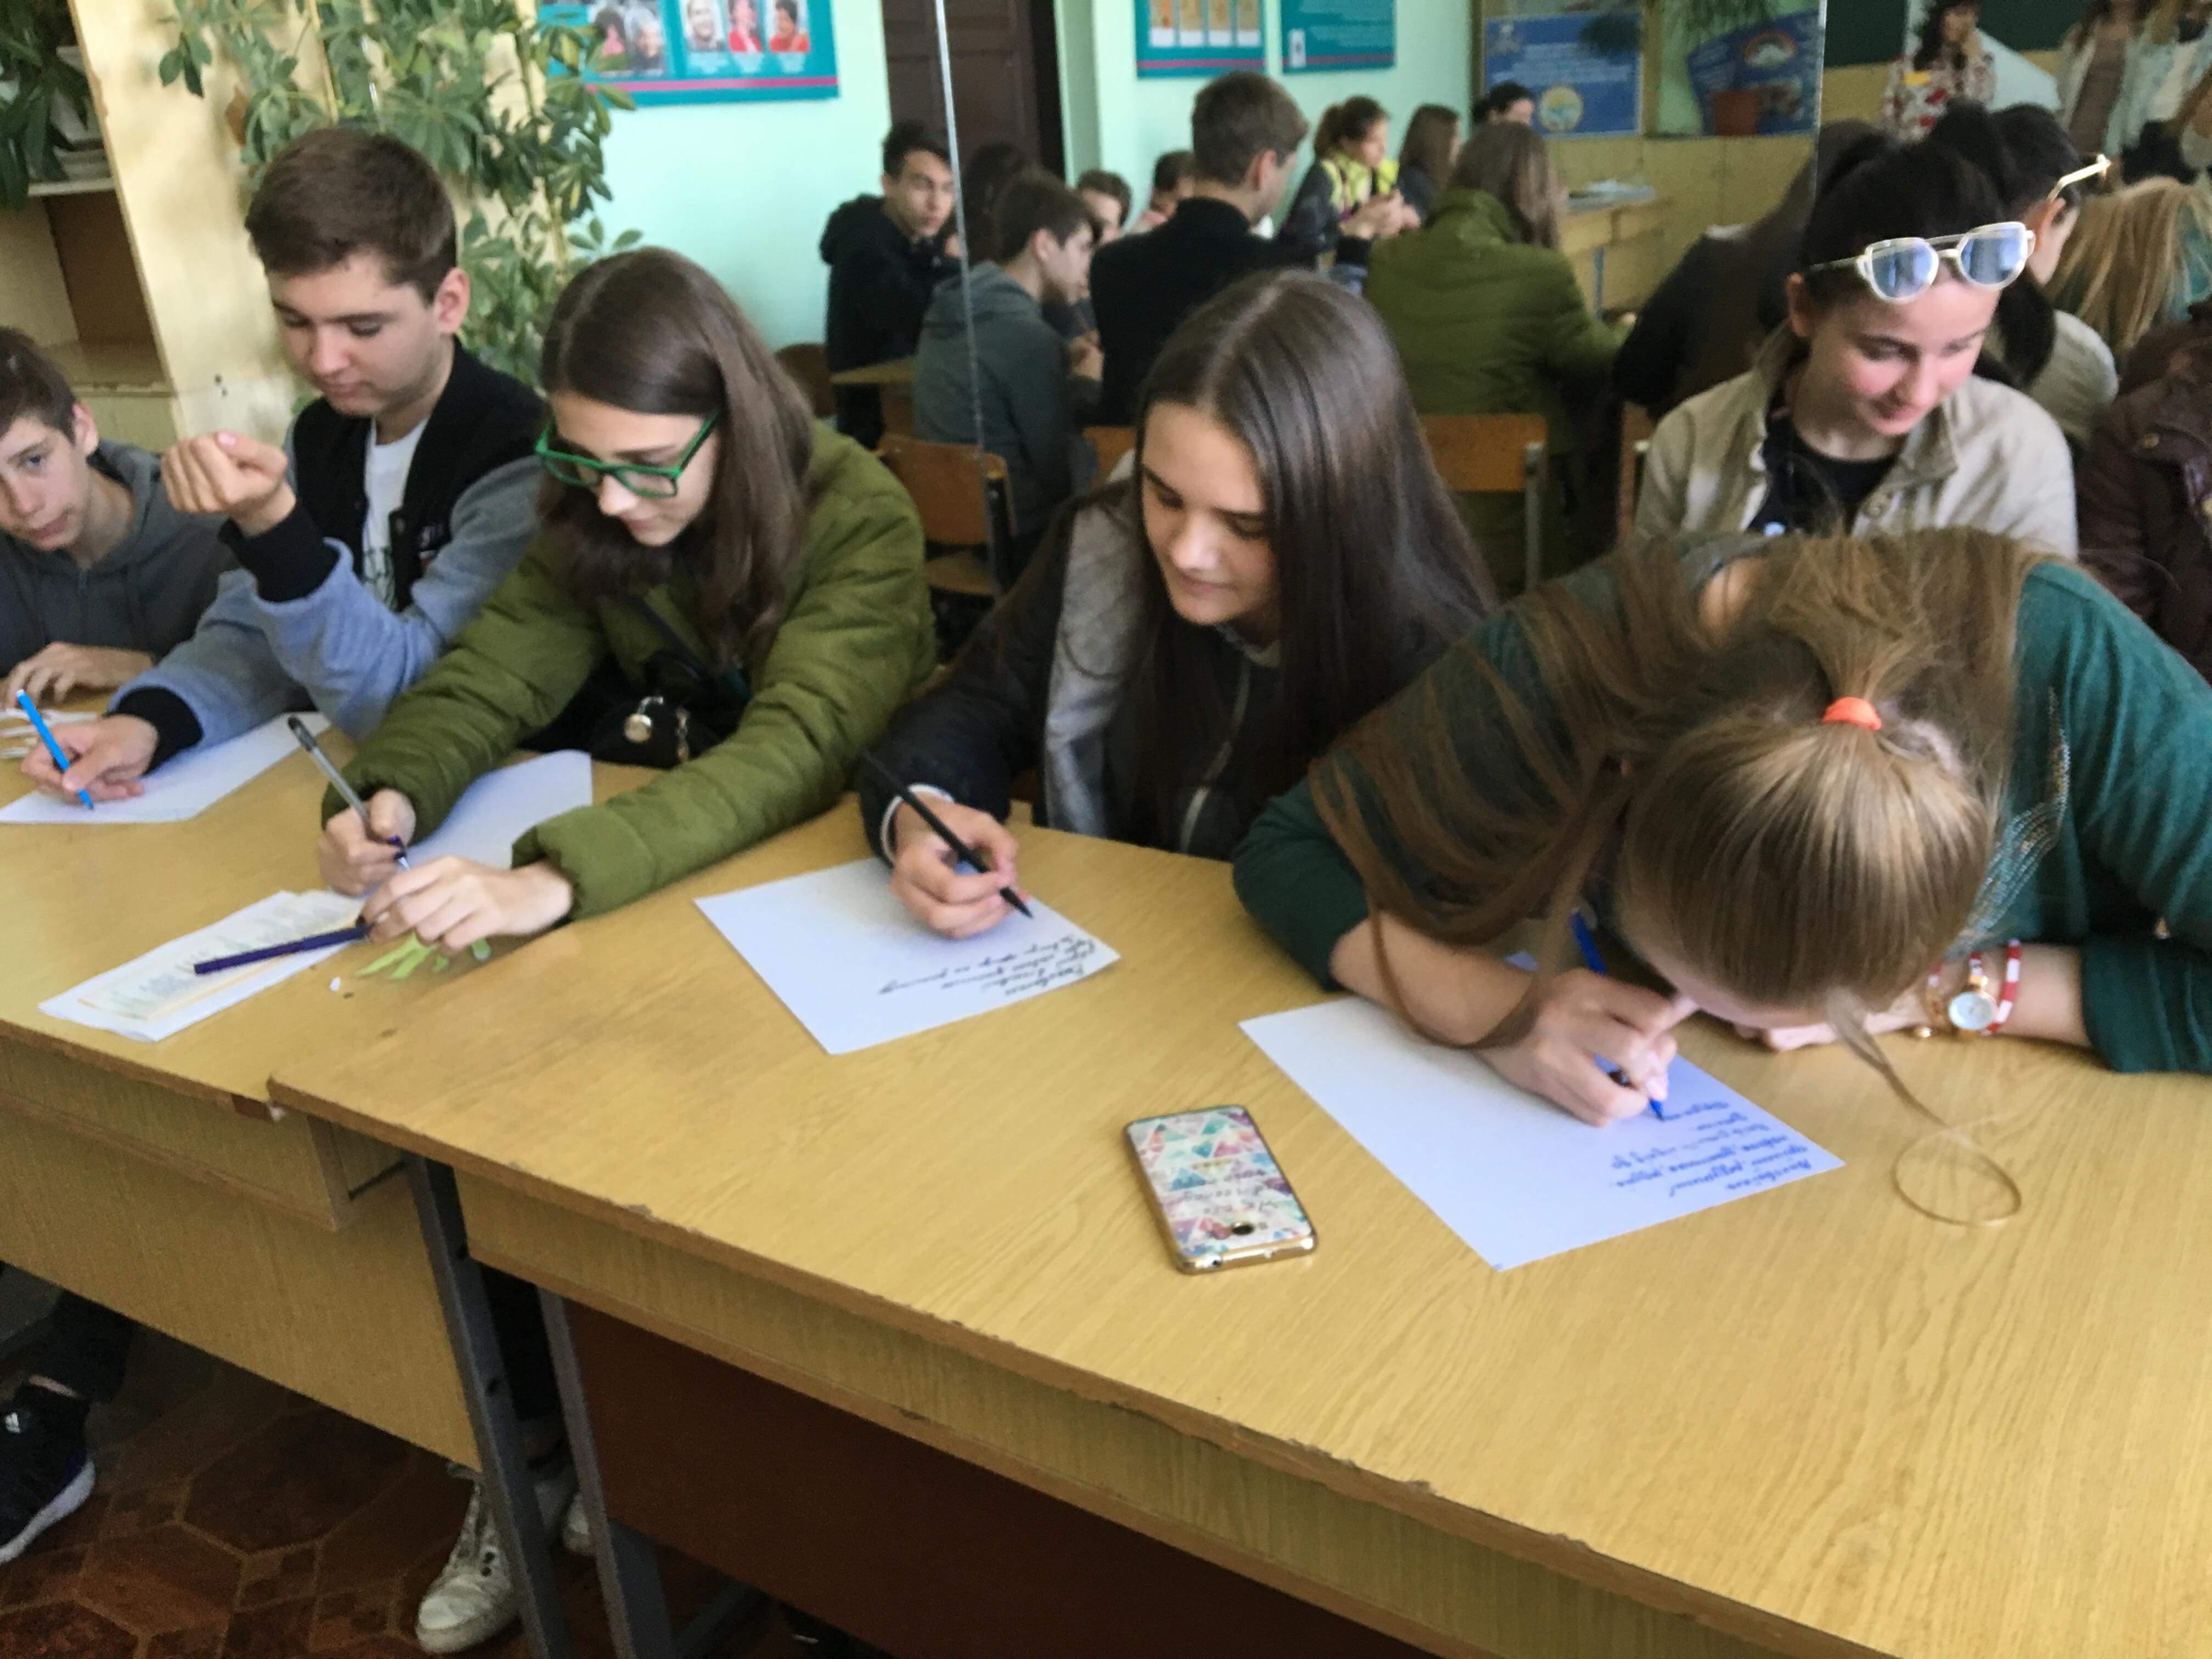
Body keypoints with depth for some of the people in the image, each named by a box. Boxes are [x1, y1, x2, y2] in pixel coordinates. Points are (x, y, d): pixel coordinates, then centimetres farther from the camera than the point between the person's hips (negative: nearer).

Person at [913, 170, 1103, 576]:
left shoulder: (953, 311, 7)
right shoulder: (1026, 333, -19)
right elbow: (1059, 475, -15)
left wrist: (1064, 365, 7)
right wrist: (1087, 384, -2)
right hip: (1018, 540, -9)